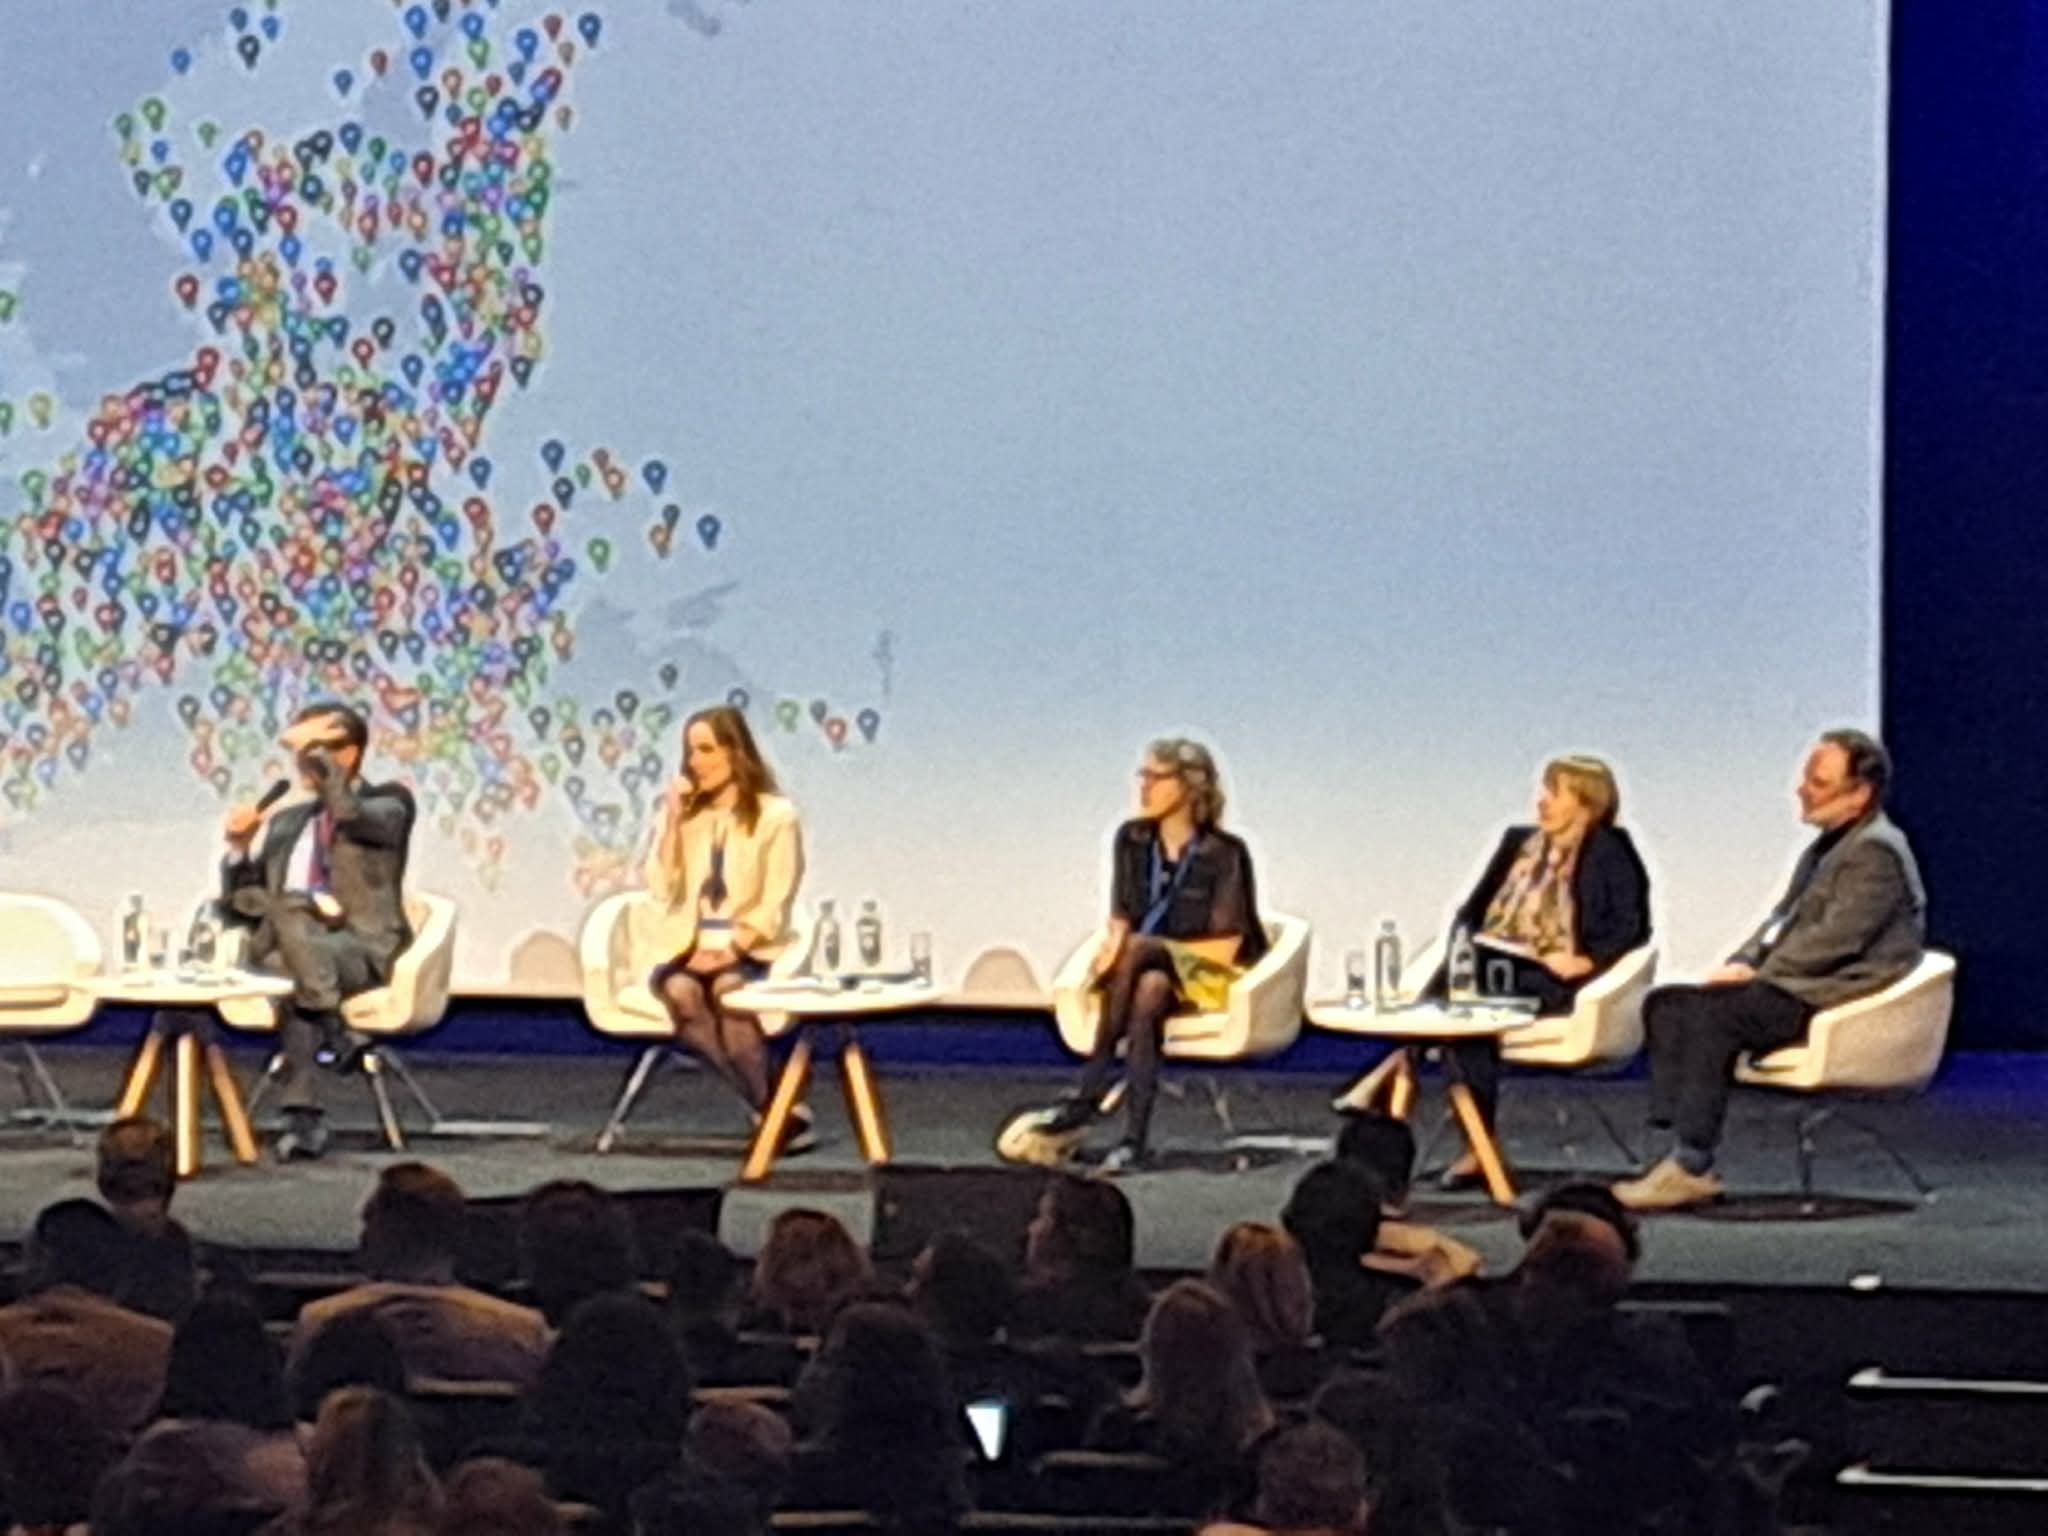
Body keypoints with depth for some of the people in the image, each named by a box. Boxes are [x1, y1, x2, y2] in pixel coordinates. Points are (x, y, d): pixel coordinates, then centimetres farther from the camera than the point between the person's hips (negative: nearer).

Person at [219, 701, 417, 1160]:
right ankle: (304, 1120, -39)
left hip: (360, 949, -4)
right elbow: (241, 906, 19)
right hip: (286, 946, 4)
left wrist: (318, 752, -11)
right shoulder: (286, 821, 24)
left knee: (287, 912, -33)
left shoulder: (389, 804, 9)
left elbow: (351, 815, -18)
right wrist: (240, 849, 3)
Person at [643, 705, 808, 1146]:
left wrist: (731, 950, -16)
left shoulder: (776, 816, 2)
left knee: (727, 989, -38)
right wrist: (673, 818, -4)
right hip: (688, 951, 3)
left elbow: (774, 908, -4)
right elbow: (661, 889, 3)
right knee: (680, 991, -33)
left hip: (750, 952, -3)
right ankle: (777, 1109, -32)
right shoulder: (682, 812, 14)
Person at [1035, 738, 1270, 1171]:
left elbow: (1225, 947, -11)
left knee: (1138, 950, -35)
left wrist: (1141, 945, -16)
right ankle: (1133, 1139, -46)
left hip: (1205, 975, -4)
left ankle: (1089, 1095, -38)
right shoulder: (1132, 840, 6)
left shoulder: (1223, 854, -9)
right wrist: (1110, 947, -15)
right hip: (1146, 972, 4)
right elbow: (1119, 922, 10)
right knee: (1145, 994, -35)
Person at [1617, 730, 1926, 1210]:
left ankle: (1691, 1167, -26)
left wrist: (1756, 974, -15)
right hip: (1795, 985, 11)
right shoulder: (1828, 846, 20)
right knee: (1666, 1004, -2)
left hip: (1837, 996, -11)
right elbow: (1784, 918, 22)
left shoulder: (1876, 852, -13)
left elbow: (1836, 938, -20)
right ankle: (1681, 1147, -12)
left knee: (1711, 1013, -28)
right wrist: (1741, 963, 4)